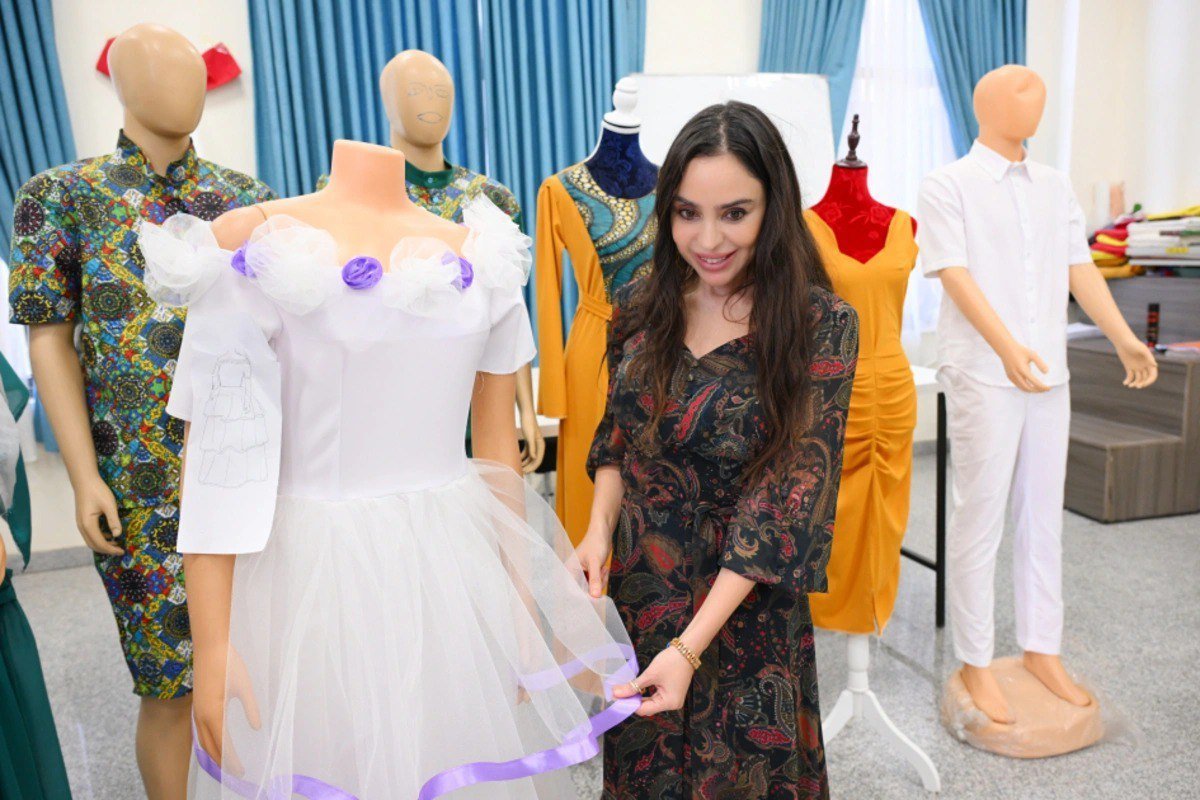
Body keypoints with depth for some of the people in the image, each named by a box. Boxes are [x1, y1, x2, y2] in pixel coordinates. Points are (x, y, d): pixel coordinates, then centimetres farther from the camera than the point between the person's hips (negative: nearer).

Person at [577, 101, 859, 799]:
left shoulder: (821, 325, -17)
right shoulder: (641, 307, -3)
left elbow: (787, 502, -20)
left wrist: (689, 647, -24)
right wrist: (600, 529, -10)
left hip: (743, 609, -4)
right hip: (635, 592, 4)